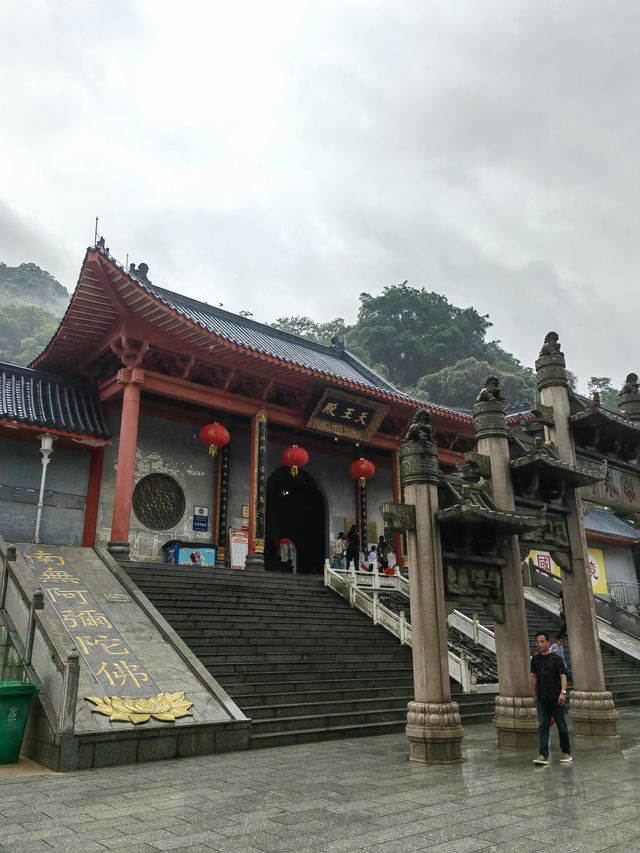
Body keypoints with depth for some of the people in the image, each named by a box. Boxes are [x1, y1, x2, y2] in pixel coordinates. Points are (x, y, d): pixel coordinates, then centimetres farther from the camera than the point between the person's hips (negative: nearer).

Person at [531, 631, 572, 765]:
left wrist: (563, 692, -26)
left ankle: (566, 753, 23)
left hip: (556, 699, -3)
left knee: (562, 726, 6)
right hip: (542, 699, 4)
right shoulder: (535, 659, 8)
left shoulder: (556, 658, -6)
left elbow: (563, 676, -13)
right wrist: (534, 695, 14)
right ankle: (543, 755, -4)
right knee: (542, 726, -3)